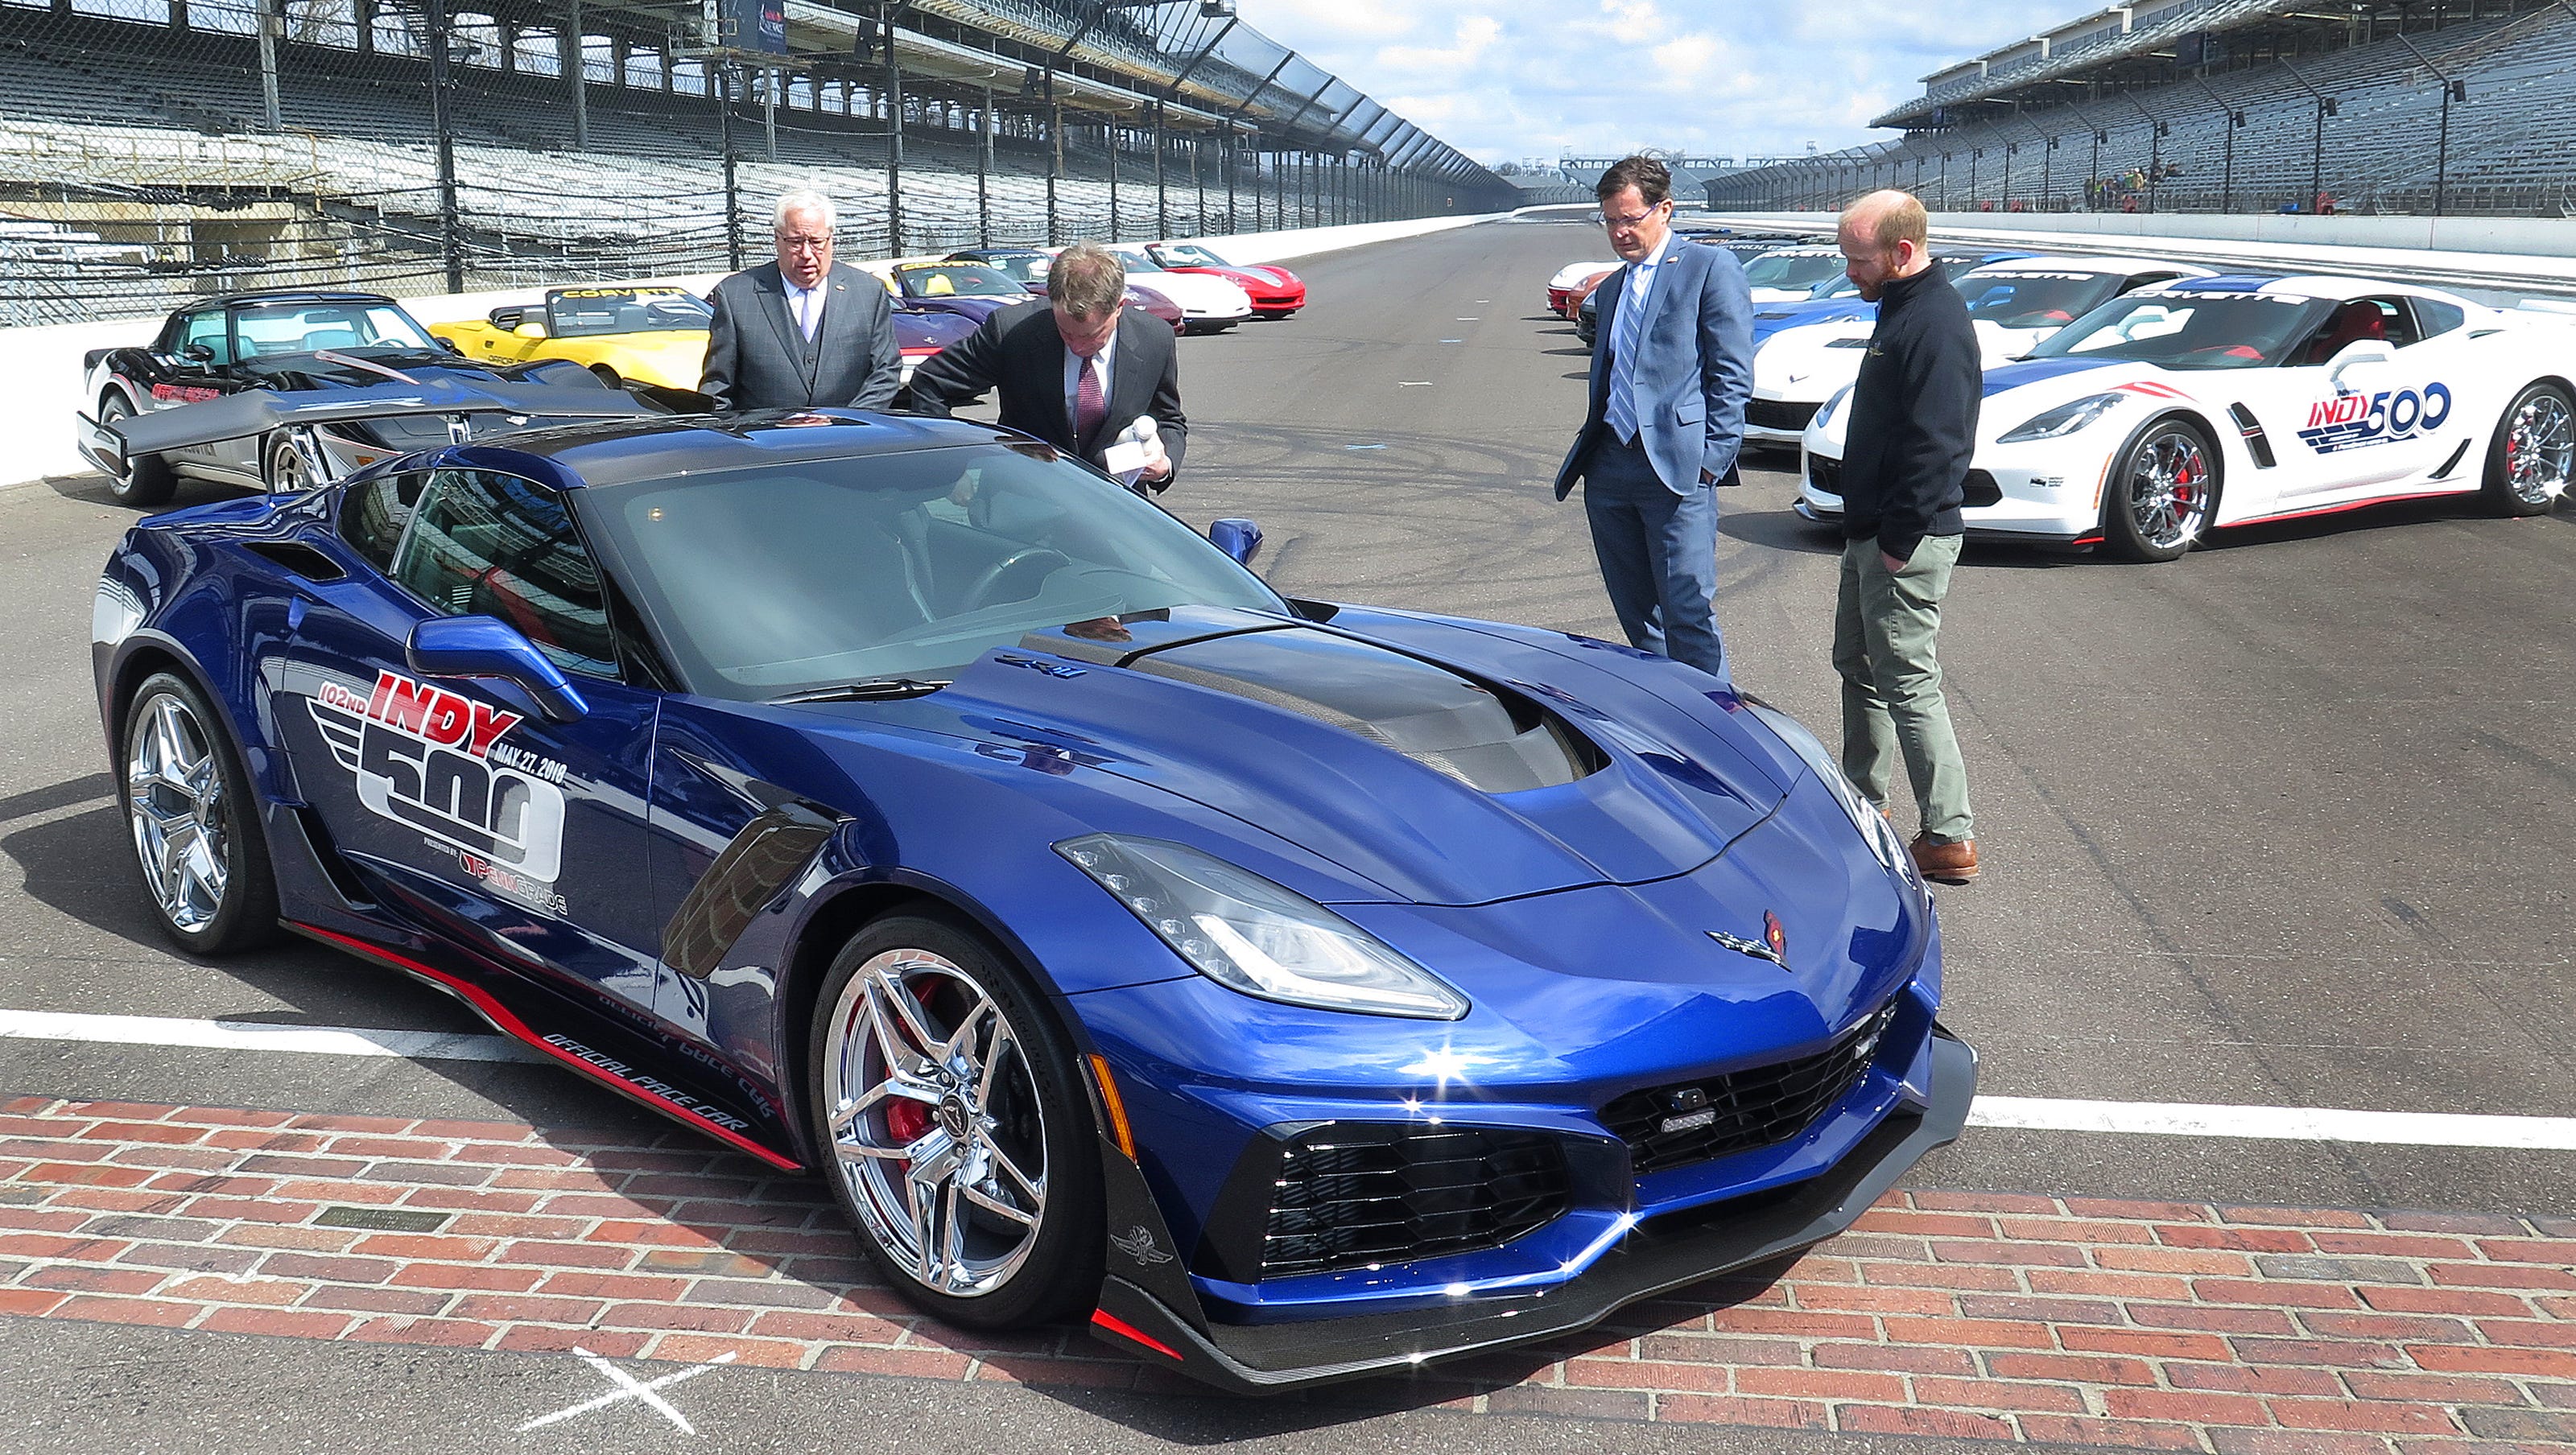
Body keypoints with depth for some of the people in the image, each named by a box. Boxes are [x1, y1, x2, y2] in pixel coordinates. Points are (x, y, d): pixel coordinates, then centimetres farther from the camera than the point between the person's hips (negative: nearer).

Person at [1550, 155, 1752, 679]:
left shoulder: (1711, 268, 0)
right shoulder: (1611, 289, 23)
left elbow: (1733, 374, -6)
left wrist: (1712, 456, -13)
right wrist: (1588, 448, 12)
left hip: (1676, 468, -7)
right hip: (1609, 468, 7)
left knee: (1688, 612, -9)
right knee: (1636, 616, 11)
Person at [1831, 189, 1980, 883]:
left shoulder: (1936, 323, -20)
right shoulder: (1902, 308, 13)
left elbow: (1934, 446, -25)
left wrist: (1900, 539, -22)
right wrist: (1868, 531, 18)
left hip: (1907, 540, -11)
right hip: (1873, 531, 11)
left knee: (1909, 683, -7)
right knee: (1856, 663, 20)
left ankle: (1950, 837, -1)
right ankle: (1863, 802, 34)